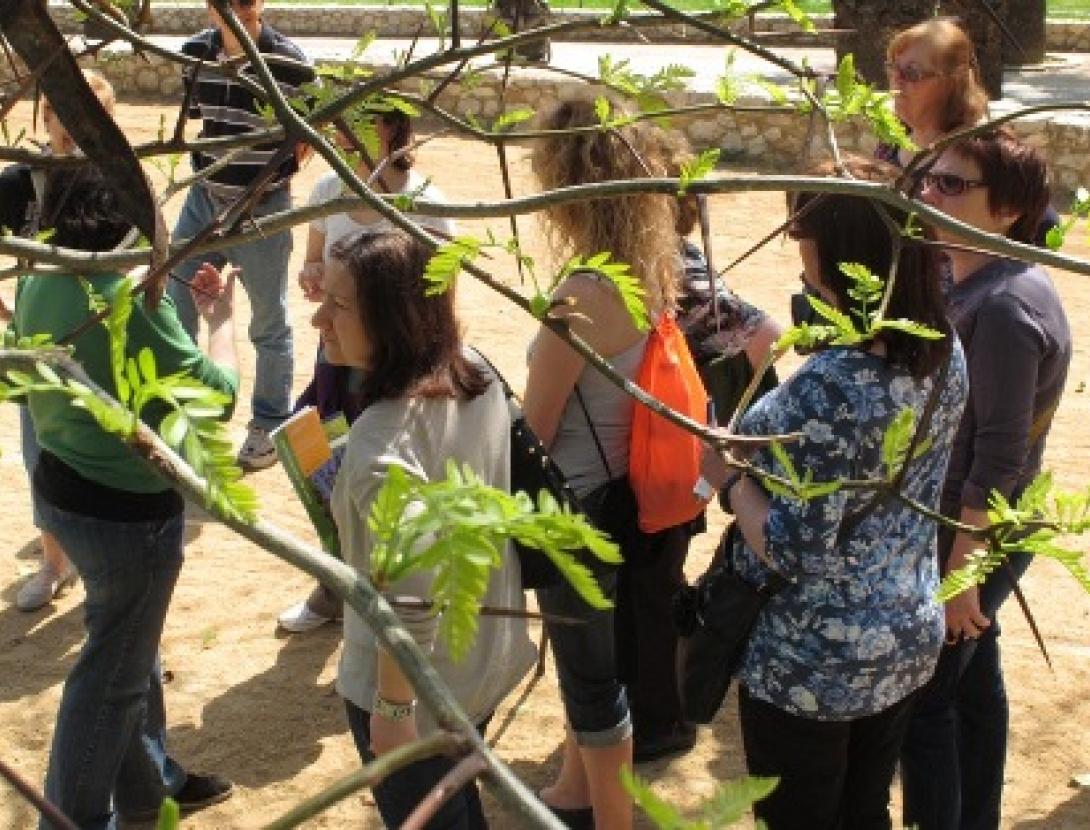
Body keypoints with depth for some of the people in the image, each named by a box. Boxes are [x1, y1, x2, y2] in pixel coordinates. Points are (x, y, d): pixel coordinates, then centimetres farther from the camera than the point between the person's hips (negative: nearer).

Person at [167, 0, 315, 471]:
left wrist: (273, 180, -7)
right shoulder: (195, 51, -3)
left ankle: (270, 424, 27)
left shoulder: (289, 62, -18)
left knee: (269, 322, 10)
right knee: (173, 310, 12)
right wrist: (206, 167, 12)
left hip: (263, 209, -5)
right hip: (204, 200, 5)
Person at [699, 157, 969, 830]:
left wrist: (729, 475, -13)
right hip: (910, 637, 7)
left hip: (816, 661, -7)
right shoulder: (946, 350, -6)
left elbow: (793, 552, -27)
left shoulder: (829, 388, -32)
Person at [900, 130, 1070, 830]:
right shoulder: (968, 281, 4)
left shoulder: (1006, 304, -24)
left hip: (974, 535, -9)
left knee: (923, 698, 1)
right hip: (960, 524, 9)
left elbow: (1001, 455, -25)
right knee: (973, 678, 20)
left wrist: (961, 570, -22)